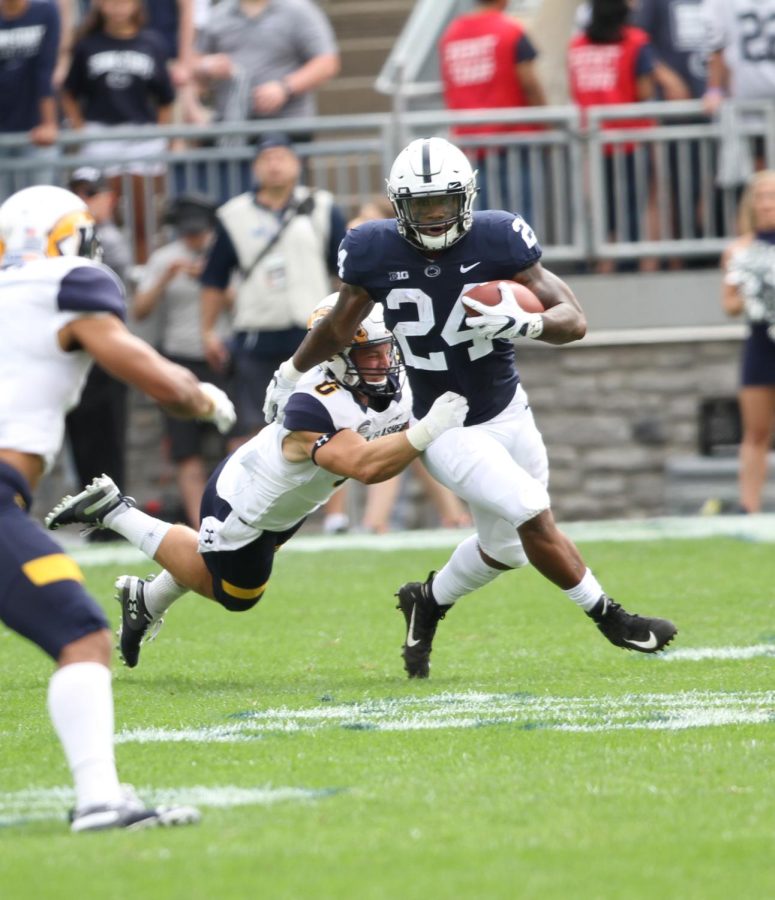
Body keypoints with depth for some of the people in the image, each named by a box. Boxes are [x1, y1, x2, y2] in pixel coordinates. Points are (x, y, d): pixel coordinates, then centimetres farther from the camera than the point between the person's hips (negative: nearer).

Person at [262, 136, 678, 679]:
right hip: (447, 431, -3)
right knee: (534, 517, -17)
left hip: (509, 414, 3)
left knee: (505, 548, 16)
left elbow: (574, 320, -15)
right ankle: (609, 618, 1)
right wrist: (290, 375, 19)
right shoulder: (376, 253, -14)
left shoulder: (497, 240, -15)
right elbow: (339, 329, 6)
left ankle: (428, 602, 43)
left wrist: (525, 324, -35)